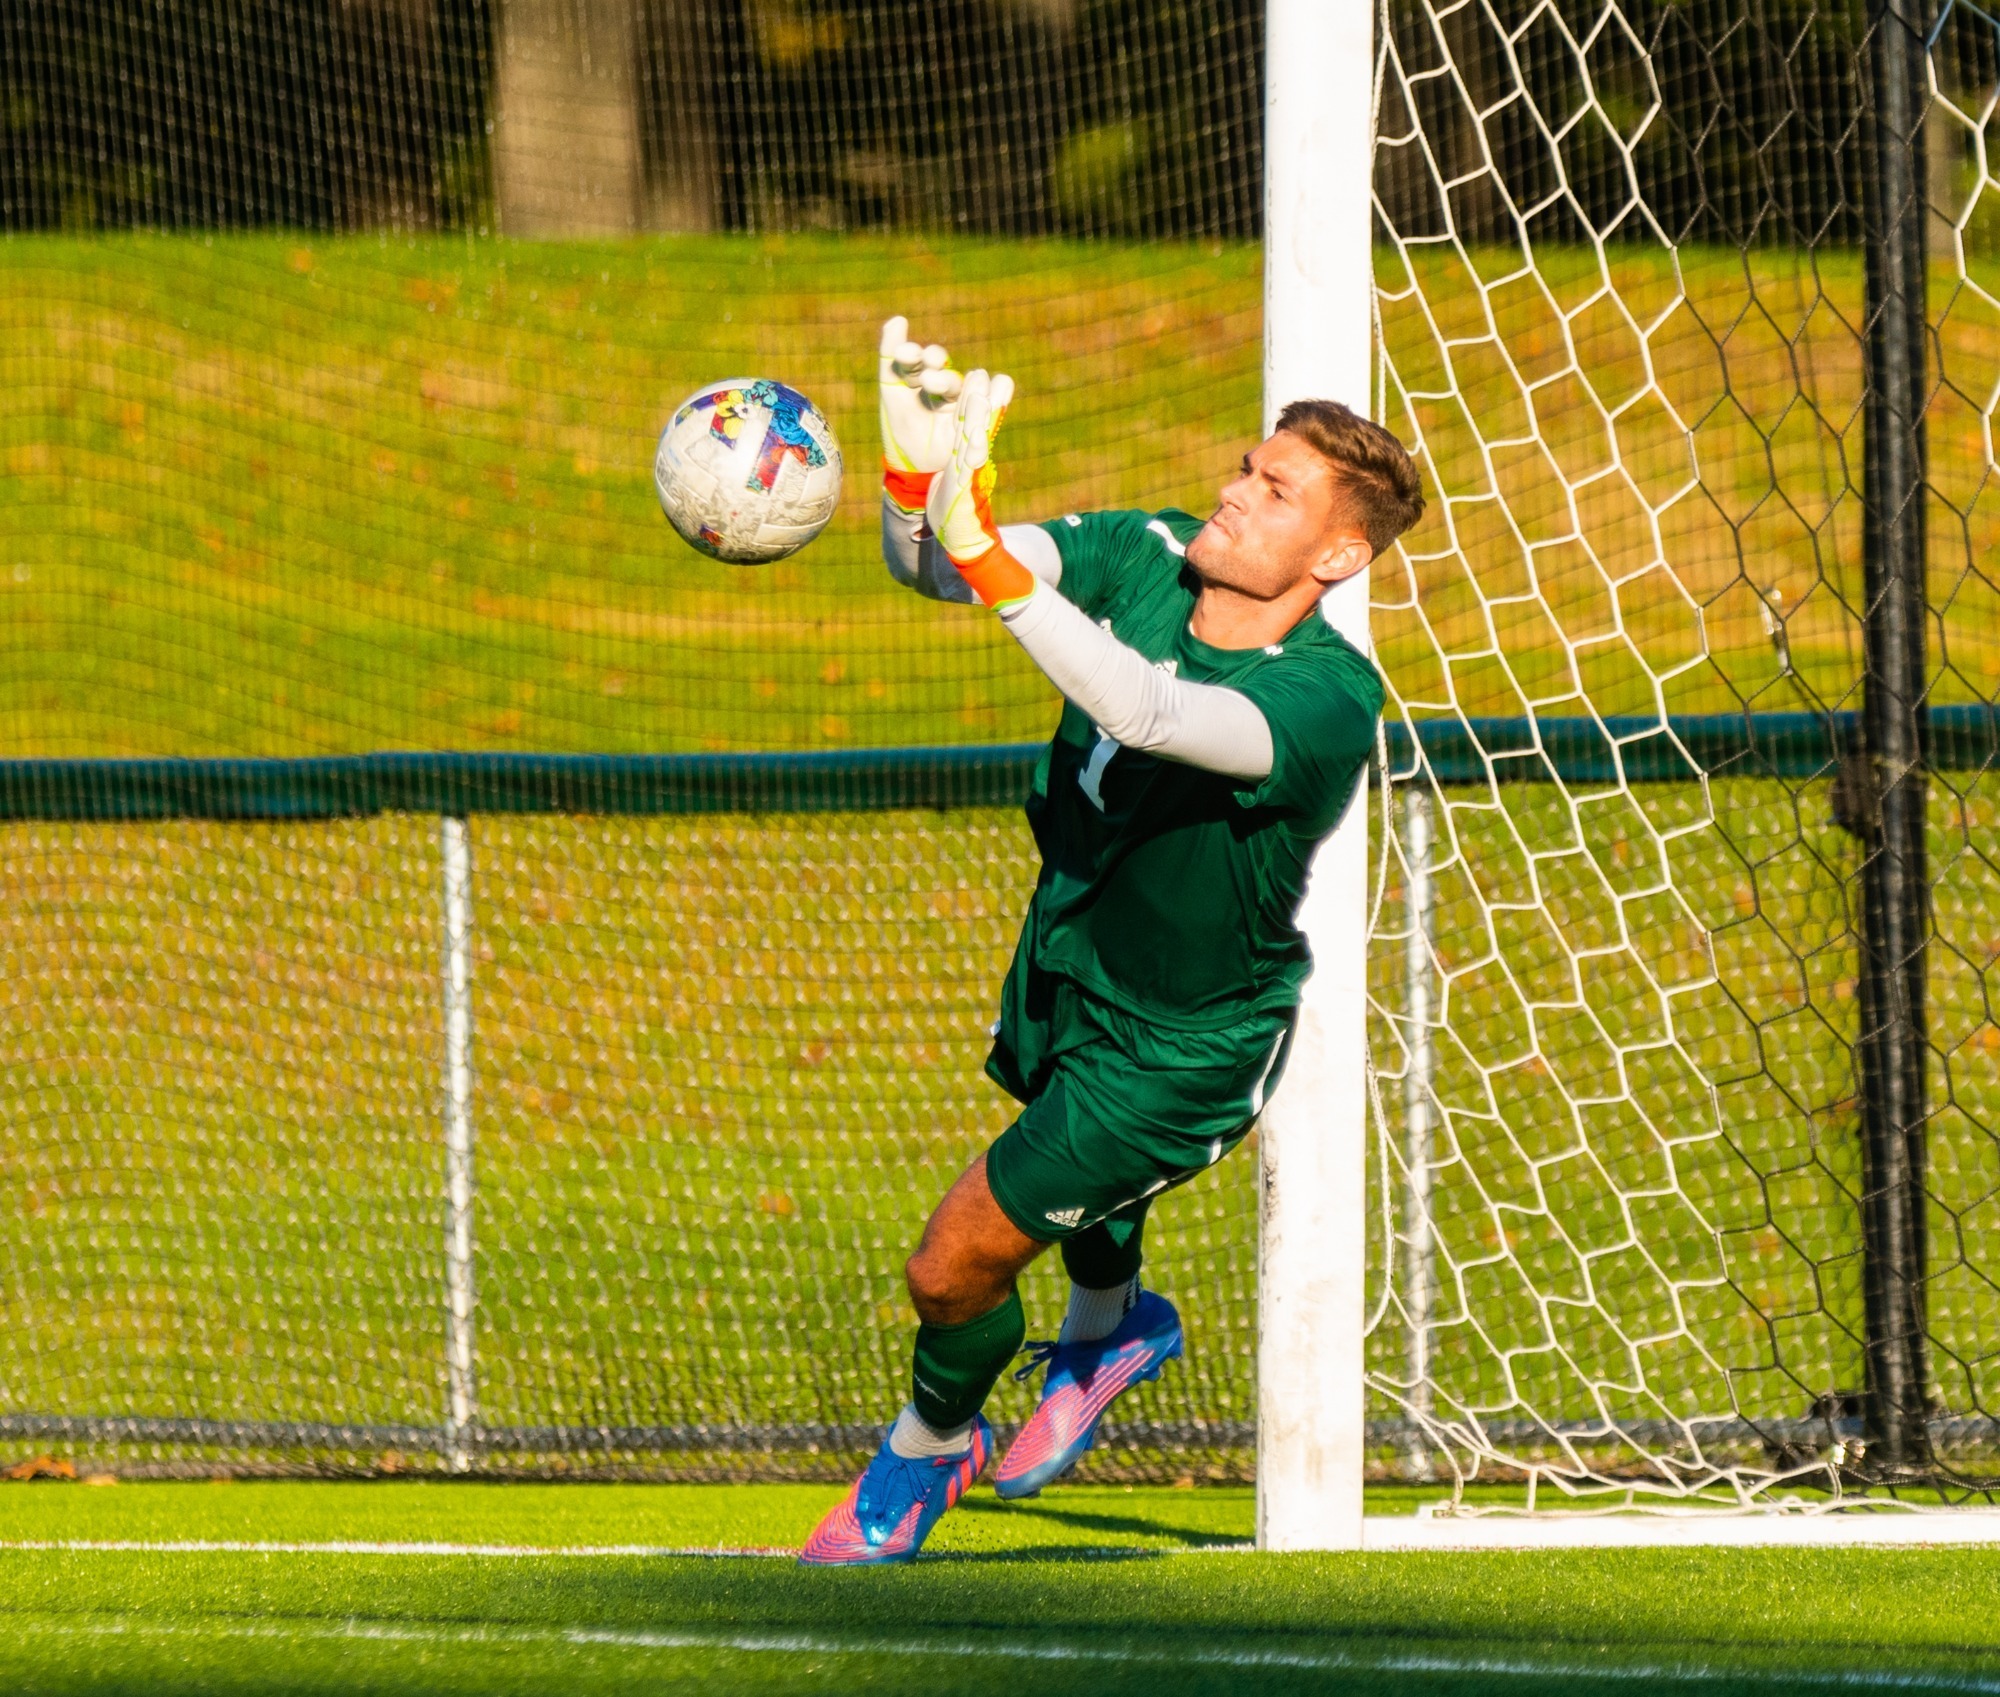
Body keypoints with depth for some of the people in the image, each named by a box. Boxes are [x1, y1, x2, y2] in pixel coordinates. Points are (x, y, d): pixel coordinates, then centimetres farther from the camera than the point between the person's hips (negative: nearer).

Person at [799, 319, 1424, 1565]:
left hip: (1189, 1044, -6)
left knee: (957, 1267, 1)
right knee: (1082, 1147, 35)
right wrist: (918, 473, -49)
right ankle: (1110, 1325, 67)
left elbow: (1148, 713, -53)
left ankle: (928, 1450, 34)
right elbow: (930, 568, -25)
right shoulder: (1148, 560, -18)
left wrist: (991, 560, -61)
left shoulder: (1331, 700, -36)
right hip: (1069, 956, 6)